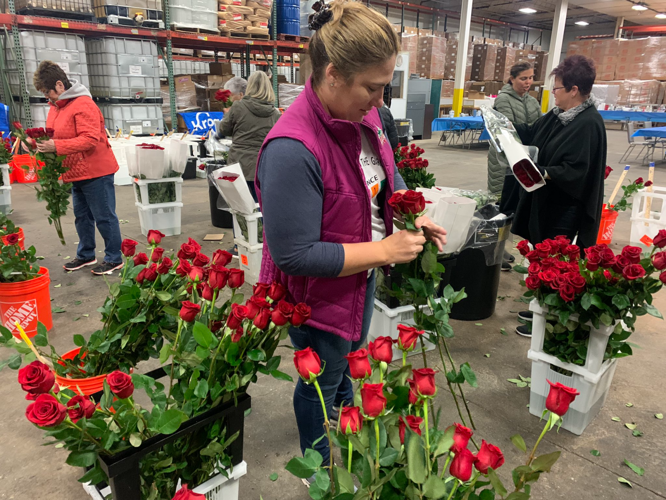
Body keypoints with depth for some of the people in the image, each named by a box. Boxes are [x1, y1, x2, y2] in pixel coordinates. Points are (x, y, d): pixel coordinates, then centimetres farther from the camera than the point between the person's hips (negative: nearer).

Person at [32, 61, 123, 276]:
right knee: (82, 216, 17)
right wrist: (44, 143, -1)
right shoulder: (56, 105, 12)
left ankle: (114, 259, 10)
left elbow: (90, 139, -25)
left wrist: (56, 146, -27)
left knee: (104, 216, -1)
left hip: (95, 171, -9)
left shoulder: (83, 105, -17)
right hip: (76, 173, 10)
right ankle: (86, 255, 31)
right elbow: (57, 134, 20)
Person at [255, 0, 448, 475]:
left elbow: (388, 176, 9)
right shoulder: (292, 150, -35)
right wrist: (384, 249, -28)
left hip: (361, 276, 8)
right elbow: (294, 255, -32)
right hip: (318, 296, -8)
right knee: (320, 386, 19)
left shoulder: (364, 115, -9)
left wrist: (414, 216, -9)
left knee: (346, 360, 32)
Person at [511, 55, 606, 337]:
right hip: (546, 201, 9)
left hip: (565, 209, -9)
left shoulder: (588, 124, -19)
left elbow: (576, 171, -25)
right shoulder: (559, 114, 7)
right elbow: (532, 134, 22)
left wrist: (544, 174, -36)